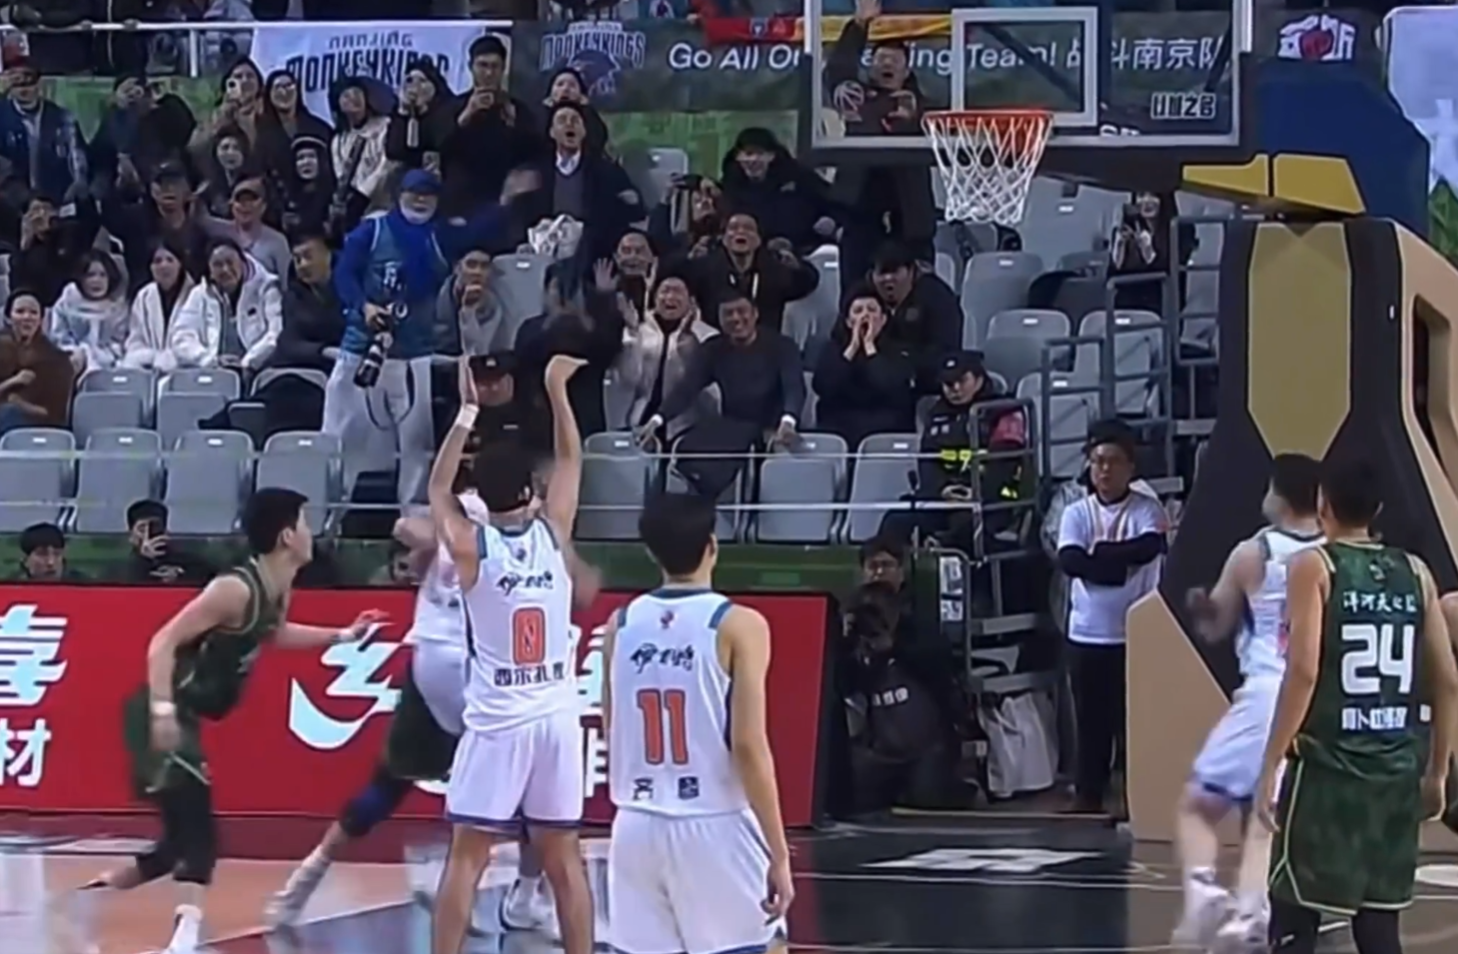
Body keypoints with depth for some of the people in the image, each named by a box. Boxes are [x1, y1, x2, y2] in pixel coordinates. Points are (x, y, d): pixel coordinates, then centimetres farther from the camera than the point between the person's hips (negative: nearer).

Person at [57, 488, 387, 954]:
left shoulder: (277, 591, 8)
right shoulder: (236, 589, -20)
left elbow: (272, 634, 32)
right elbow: (163, 642, -23)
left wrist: (342, 635, 29)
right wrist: (162, 711, -33)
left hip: (185, 718, 10)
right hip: (163, 716, -10)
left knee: (187, 836, 17)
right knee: (194, 830, -22)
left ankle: (89, 895, 29)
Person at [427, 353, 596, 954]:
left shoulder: (470, 547, -7)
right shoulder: (553, 533, -2)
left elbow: (438, 487, 10)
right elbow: (569, 460, 13)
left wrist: (468, 412, 12)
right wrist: (557, 391, 18)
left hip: (496, 723, -2)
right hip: (556, 718, 3)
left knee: (467, 856, 0)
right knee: (563, 858, 8)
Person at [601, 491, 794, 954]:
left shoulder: (621, 624, 5)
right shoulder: (737, 625, -9)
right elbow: (748, 746, -14)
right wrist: (779, 853, -12)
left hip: (638, 827, 4)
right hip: (715, 828, -4)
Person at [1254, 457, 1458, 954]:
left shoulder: (1313, 566, -6)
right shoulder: (1414, 572, 8)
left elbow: (1303, 671, -16)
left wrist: (1270, 764, -13)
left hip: (1326, 766, -5)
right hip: (1396, 768, 5)